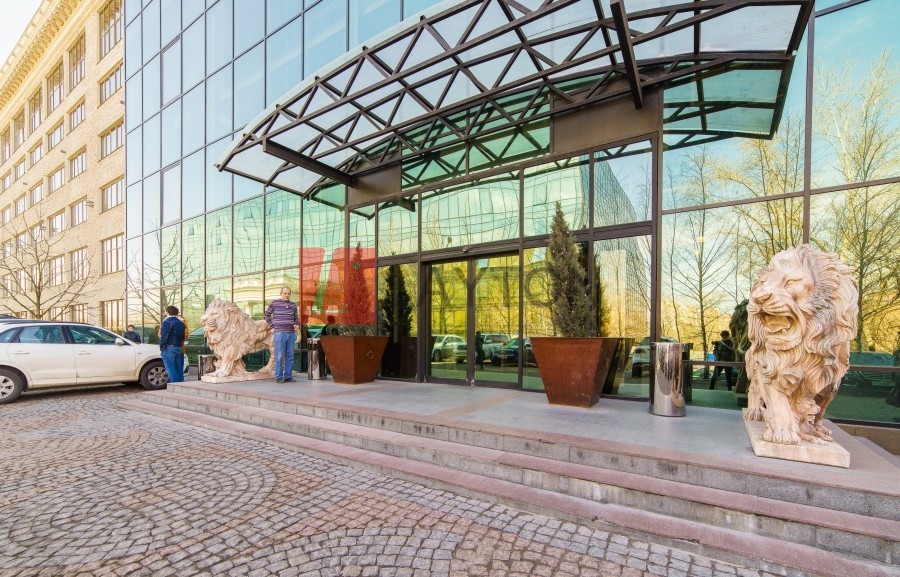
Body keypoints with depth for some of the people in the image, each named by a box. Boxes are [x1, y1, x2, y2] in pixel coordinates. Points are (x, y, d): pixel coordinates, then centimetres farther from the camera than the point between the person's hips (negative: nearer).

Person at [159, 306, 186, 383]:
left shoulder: (167, 322, -8)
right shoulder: (181, 323, 14)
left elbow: (163, 336, -13)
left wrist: (161, 347, -5)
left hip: (169, 348, -7)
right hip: (180, 349, 7)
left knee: (171, 370, -6)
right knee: (179, 370, 9)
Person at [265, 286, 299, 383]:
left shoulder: (293, 304, 9)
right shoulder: (274, 303, 0)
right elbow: (266, 315, 8)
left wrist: (297, 325, -1)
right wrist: (272, 326, 1)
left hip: (291, 333, 4)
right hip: (279, 333, -4)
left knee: (290, 356, 5)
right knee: (279, 356, -3)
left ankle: (288, 376, 12)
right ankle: (279, 377, 5)